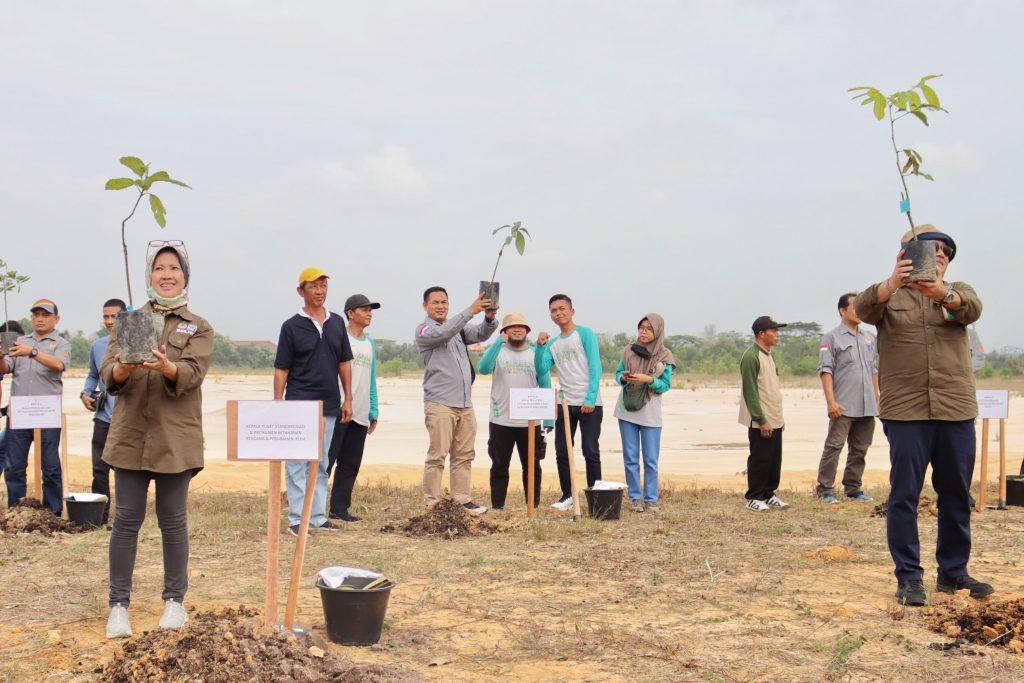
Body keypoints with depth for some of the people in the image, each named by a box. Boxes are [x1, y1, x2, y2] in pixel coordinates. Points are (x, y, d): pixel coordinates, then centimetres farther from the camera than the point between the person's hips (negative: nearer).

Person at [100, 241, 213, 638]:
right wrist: (122, 369, -25)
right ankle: (119, 605, 9)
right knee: (126, 519, 1)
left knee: (173, 520, 5)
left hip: (175, 437, -1)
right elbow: (107, 373, -1)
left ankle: (174, 601, 17)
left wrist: (166, 367, -35)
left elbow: (192, 372, -13)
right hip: (130, 434, 1)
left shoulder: (199, 328, 5)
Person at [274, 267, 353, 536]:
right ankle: (297, 519, -1)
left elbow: (344, 362, 14)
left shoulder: (337, 323, 11)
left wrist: (347, 399, 10)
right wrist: (278, 405, -7)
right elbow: (281, 369, -2)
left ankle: (318, 516, 17)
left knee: (321, 465, 11)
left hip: (329, 406, 5)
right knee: (297, 463, -4)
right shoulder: (292, 326, -2)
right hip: (300, 404, -5)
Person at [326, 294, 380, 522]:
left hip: (361, 415, 7)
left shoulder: (371, 344, 17)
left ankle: (339, 508, 12)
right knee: (326, 459, -6)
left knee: (351, 463, 7)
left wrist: (373, 412, 15)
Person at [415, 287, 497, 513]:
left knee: (464, 455, 9)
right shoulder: (424, 330, 0)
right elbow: (443, 334, -21)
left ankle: (462, 500, 15)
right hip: (439, 403, -7)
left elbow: (481, 334, 5)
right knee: (437, 456, -7)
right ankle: (432, 503, -2)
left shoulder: (459, 329, 19)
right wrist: (470, 311, -28)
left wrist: (489, 318, -18)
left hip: (465, 403, 7)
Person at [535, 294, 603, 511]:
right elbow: (542, 369, 3)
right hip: (565, 403, 6)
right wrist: (540, 346, -7)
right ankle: (567, 494, 18)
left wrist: (590, 400, -17)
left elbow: (595, 368, -10)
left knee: (591, 451, -2)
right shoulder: (553, 343, 14)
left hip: (589, 404, -5)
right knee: (561, 451, 6)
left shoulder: (585, 334, -4)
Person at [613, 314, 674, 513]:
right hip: (627, 409, 2)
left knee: (651, 459, 1)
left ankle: (651, 499, 9)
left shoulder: (664, 357, -2)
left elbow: (665, 385, -3)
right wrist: (623, 377, -13)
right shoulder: (628, 351, 4)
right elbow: (617, 373, 9)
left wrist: (648, 379, -20)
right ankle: (635, 498, 11)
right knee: (630, 457, 4)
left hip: (650, 413, -2)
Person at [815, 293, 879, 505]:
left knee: (859, 450, 9)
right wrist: (831, 401, -17)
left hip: (867, 407, 6)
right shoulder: (832, 338, -3)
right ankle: (825, 490, -3)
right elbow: (825, 371, -9)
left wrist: (877, 399, 16)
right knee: (833, 447, -6)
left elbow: (873, 372, 21)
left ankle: (853, 489, 17)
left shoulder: (868, 339, 17)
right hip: (843, 407, -6)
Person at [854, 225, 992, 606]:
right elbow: (864, 307, -16)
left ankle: (953, 572, 22)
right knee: (904, 495, -2)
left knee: (957, 496, 9)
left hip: (956, 409, 3)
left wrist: (943, 294, -34)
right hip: (905, 410, -3)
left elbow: (972, 308, -11)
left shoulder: (958, 292, 13)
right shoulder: (890, 295, 7)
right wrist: (892, 284, -37)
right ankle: (909, 577, 5)